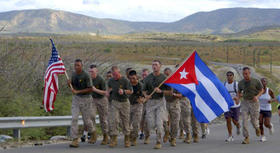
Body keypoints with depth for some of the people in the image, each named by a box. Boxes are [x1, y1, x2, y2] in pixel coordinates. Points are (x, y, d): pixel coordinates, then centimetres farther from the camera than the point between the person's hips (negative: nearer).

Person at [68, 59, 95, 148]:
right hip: (76, 98, 5)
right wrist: (69, 83, -8)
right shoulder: (73, 74, 3)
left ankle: (93, 133, 39)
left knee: (86, 119, 8)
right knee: (74, 118, -9)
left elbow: (90, 89, -18)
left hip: (85, 99, -5)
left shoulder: (86, 76, -17)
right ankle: (75, 140, -10)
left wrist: (78, 91, -23)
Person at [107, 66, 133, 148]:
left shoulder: (125, 80, -6)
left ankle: (127, 140, 16)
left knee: (125, 121, 4)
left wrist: (124, 91, -22)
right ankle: (113, 139, -7)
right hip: (114, 102, 2)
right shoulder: (111, 81, 6)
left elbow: (131, 91, -5)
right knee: (113, 120, -10)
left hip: (124, 102, -2)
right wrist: (108, 91, 6)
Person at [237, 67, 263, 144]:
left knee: (254, 120, 1)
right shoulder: (241, 83, 1)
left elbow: (261, 90, 4)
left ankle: (257, 128, 38)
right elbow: (239, 92, 17)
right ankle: (246, 138, -4)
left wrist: (257, 96, -15)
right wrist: (238, 98, -5)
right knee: (244, 120, -9)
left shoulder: (256, 81, -8)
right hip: (245, 102, 2)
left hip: (254, 102, -2)